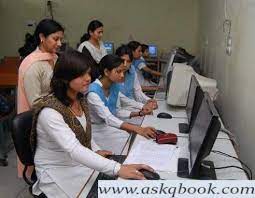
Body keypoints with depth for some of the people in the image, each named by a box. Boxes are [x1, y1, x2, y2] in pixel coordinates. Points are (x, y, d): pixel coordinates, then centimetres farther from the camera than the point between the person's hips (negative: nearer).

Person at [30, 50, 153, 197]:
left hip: (81, 163, 7)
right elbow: (74, 150, -36)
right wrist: (117, 169, -44)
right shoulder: (49, 111, -26)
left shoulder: (81, 99, -1)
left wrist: (96, 150, -5)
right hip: (57, 172, -7)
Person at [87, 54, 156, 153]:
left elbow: (117, 111, 8)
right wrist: (138, 129, -44)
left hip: (109, 124, 7)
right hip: (96, 128, -7)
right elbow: (108, 118, -34)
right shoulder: (93, 92, -25)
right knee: (128, 139, -24)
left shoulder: (115, 86, -1)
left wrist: (139, 113, -8)